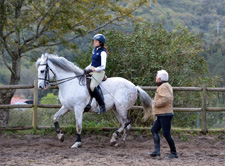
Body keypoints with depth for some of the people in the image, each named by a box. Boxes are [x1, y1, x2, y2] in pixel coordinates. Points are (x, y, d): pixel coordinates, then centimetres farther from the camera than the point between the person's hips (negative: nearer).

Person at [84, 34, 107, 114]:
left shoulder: (102, 52, -12)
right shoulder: (95, 50, 14)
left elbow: (103, 67, -18)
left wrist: (92, 70, -24)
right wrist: (86, 68, 12)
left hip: (99, 72, -10)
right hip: (91, 70, 10)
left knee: (92, 86, -29)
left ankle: (102, 105, -22)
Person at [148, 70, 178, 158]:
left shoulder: (163, 87, -15)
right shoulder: (167, 86, 18)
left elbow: (166, 99, -30)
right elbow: (170, 98, 26)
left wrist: (156, 103, -17)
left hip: (165, 114, -11)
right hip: (161, 114, 11)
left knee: (166, 134, -7)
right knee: (154, 130, 8)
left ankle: (174, 153, 0)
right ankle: (157, 150, 3)